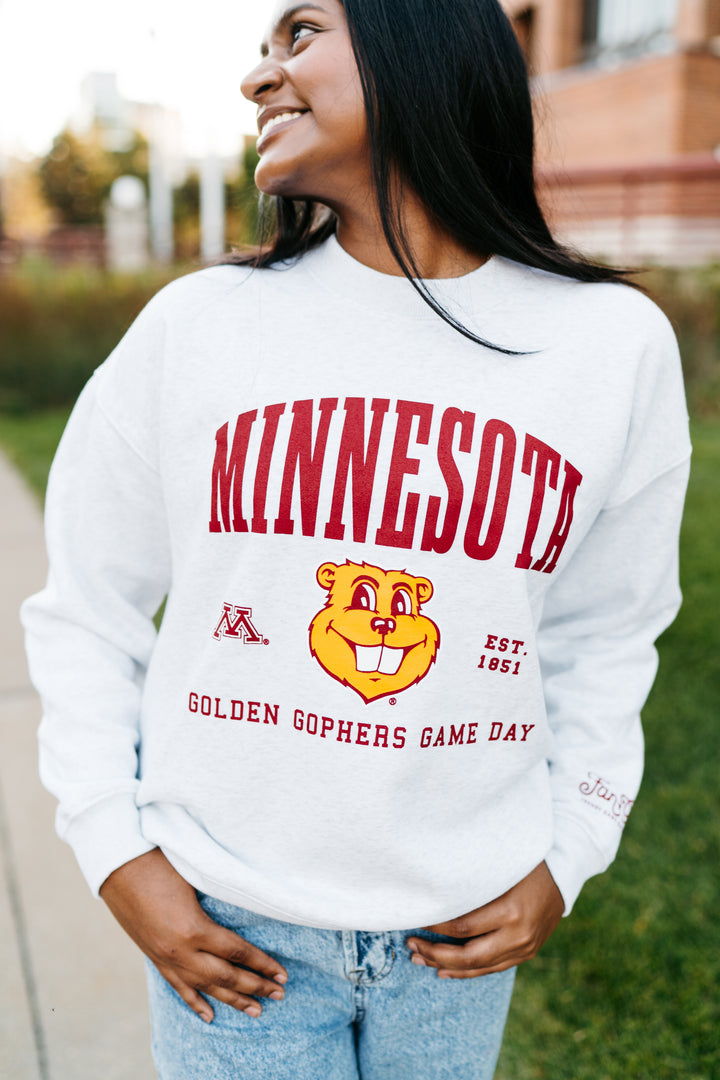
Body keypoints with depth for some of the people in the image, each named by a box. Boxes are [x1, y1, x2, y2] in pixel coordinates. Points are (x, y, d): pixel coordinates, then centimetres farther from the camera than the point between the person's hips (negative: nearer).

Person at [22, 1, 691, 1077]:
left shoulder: (616, 344, -4)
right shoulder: (193, 325, -6)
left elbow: (602, 636, 5)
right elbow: (87, 613, 1)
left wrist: (567, 861, 0)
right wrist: (119, 855, -4)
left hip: (461, 926, 2)